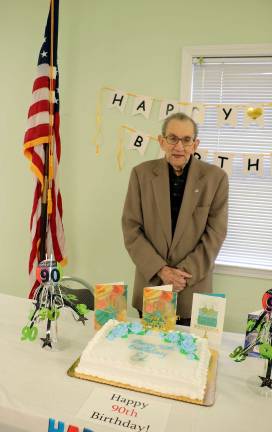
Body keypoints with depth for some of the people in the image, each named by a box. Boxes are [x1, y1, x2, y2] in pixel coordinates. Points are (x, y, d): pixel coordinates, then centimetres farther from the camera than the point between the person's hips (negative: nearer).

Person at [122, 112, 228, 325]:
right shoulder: (142, 173, -4)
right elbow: (131, 228, -5)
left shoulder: (216, 177, -6)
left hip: (193, 288, -1)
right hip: (150, 282, 1)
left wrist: (185, 273, -11)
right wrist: (160, 269, -12)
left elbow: (215, 233, -6)